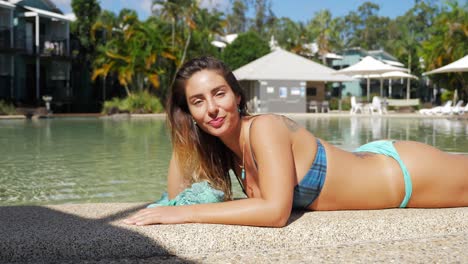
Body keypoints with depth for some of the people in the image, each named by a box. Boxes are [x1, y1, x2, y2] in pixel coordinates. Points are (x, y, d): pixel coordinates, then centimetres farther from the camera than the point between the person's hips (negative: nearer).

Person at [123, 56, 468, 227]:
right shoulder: (220, 142, -9)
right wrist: (181, 144, -16)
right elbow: (178, 198, -5)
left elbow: (276, 212, -40)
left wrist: (188, 213, -38)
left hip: (406, 173, -6)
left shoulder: (264, 128, -32)